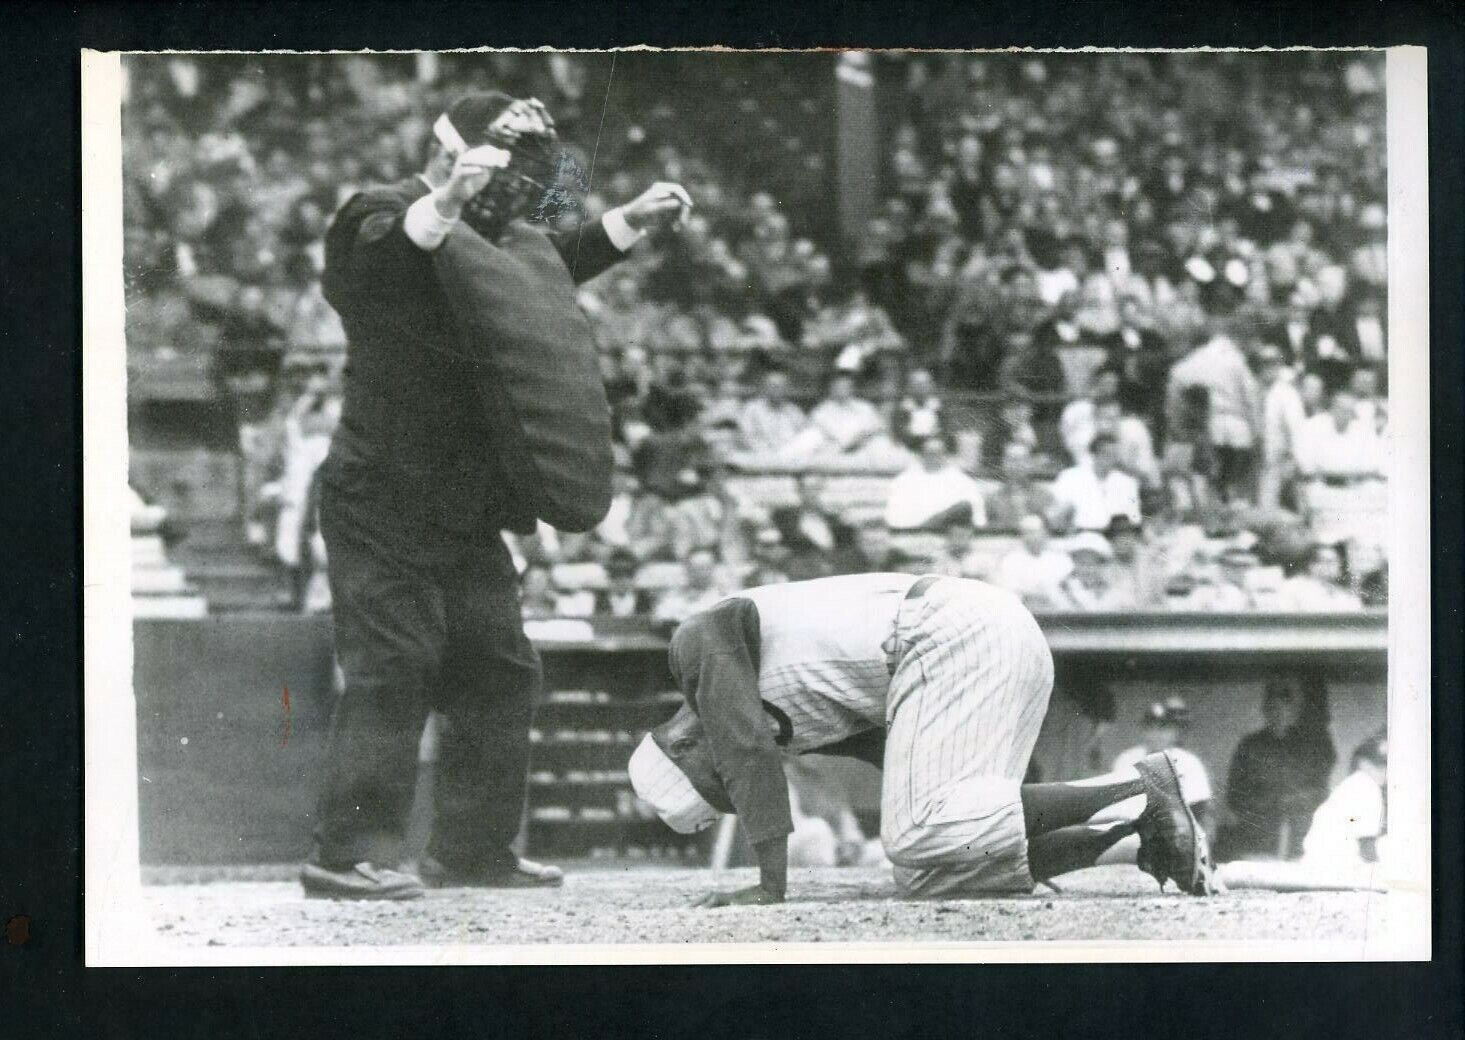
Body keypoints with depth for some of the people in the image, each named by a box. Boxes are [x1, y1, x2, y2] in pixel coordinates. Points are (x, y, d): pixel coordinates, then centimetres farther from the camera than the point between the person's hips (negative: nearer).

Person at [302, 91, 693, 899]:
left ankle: (473, 849, 20)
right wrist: (441, 209, -59)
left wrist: (630, 224, 28)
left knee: (499, 672, 10)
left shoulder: (502, 246, 11)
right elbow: (370, 260, -40)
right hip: (380, 503, -9)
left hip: (463, 511, 9)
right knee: (391, 668, -15)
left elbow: (551, 268, 33)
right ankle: (347, 853, -14)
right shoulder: (385, 222, -16)